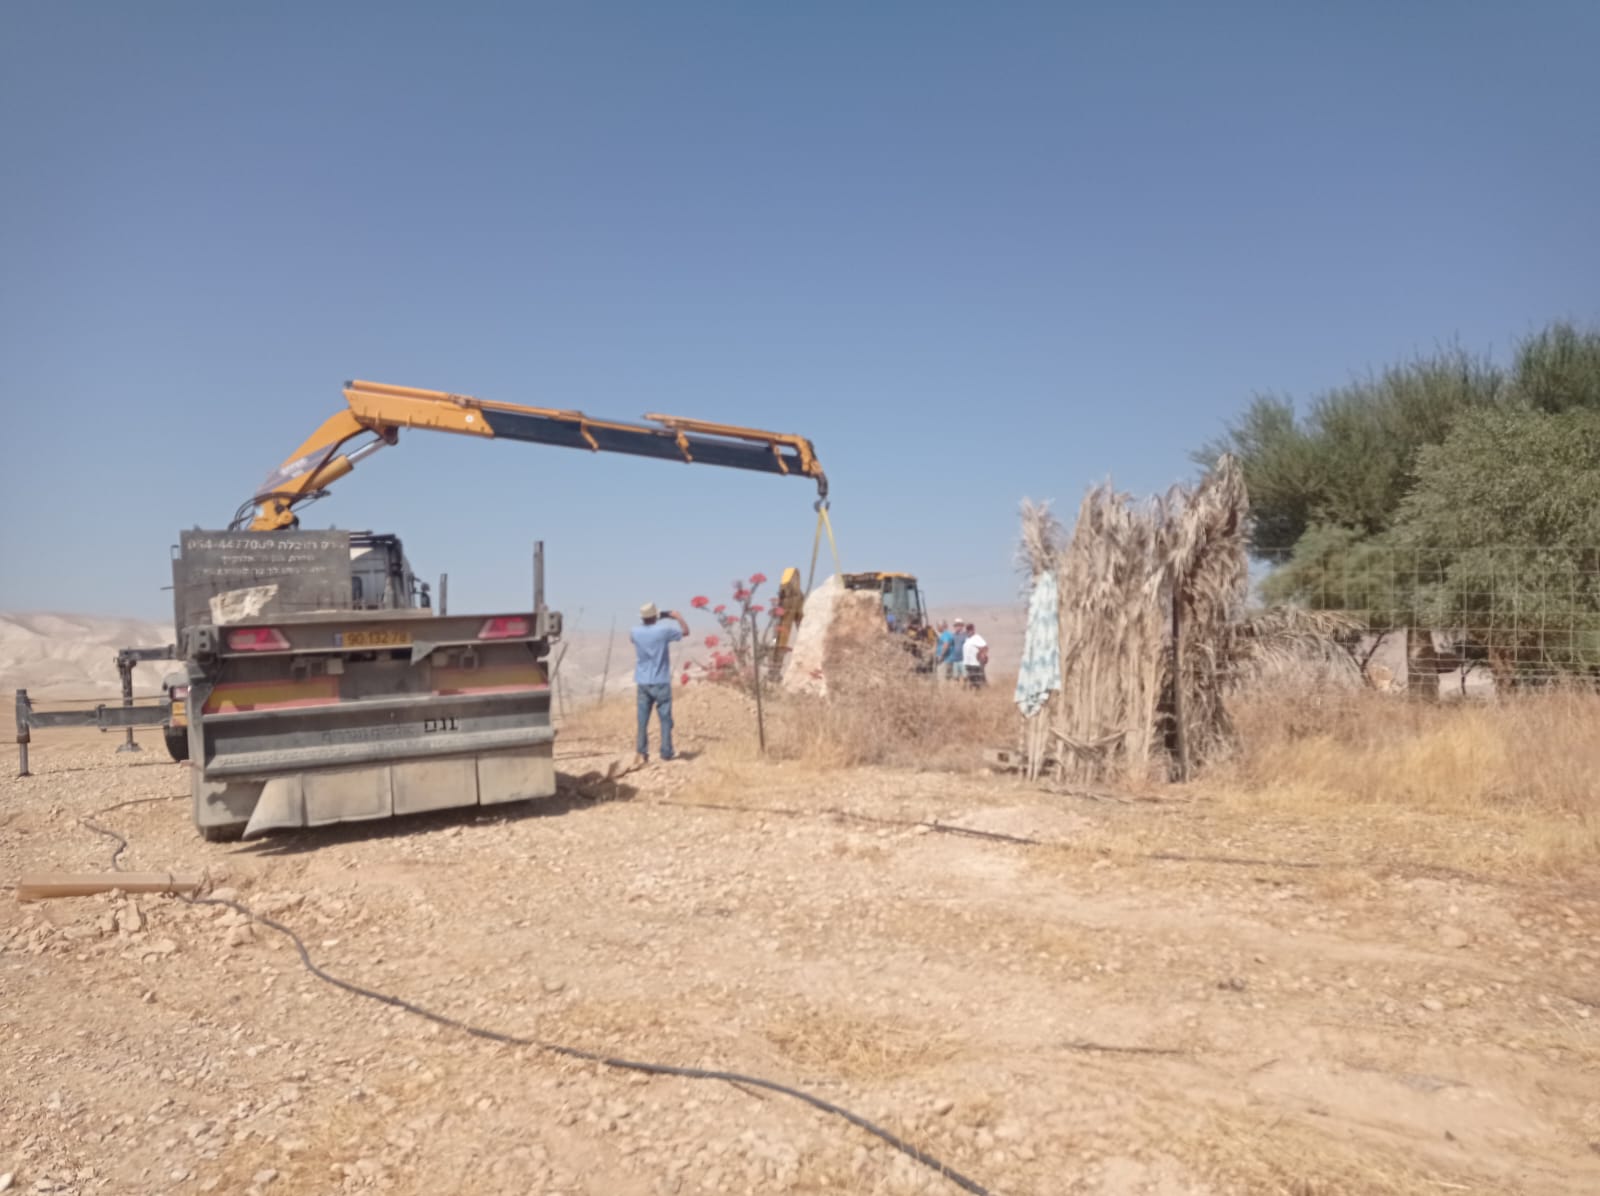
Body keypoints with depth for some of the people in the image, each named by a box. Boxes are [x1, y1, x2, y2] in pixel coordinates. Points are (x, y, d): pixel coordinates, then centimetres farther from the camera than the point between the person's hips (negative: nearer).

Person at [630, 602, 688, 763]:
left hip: (643, 683, 3)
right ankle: (667, 754, 5)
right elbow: (686, 631, 3)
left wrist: (646, 622, 26)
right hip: (661, 683, -3)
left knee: (643, 720, 7)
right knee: (665, 719, 4)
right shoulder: (664, 630, -12)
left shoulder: (636, 632, -3)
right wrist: (678, 616, 17)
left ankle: (642, 754, 3)